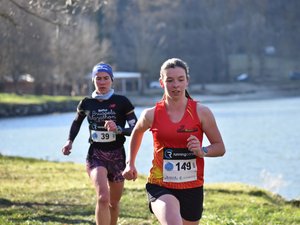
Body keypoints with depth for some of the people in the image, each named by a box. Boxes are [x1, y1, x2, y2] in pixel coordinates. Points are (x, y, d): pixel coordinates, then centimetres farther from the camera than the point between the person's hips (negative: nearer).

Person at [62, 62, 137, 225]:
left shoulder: (122, 102, -5)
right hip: (96, 155, -1)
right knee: (103, 197, -23)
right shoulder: (87, 103, 2)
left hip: (117, 156, 1)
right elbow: (77, 122, 22)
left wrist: (118, 129, -25)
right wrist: (70, 141, 7)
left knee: (113, 203, 13)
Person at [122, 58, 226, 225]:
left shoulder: (201, 112, -4)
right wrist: (131, 163, 24)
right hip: (160, 186, -2)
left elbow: (220, 148, 3)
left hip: (192, 187, 2)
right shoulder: (152, 115, -2)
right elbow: (137, 133, 21)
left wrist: (202, 151, -17)